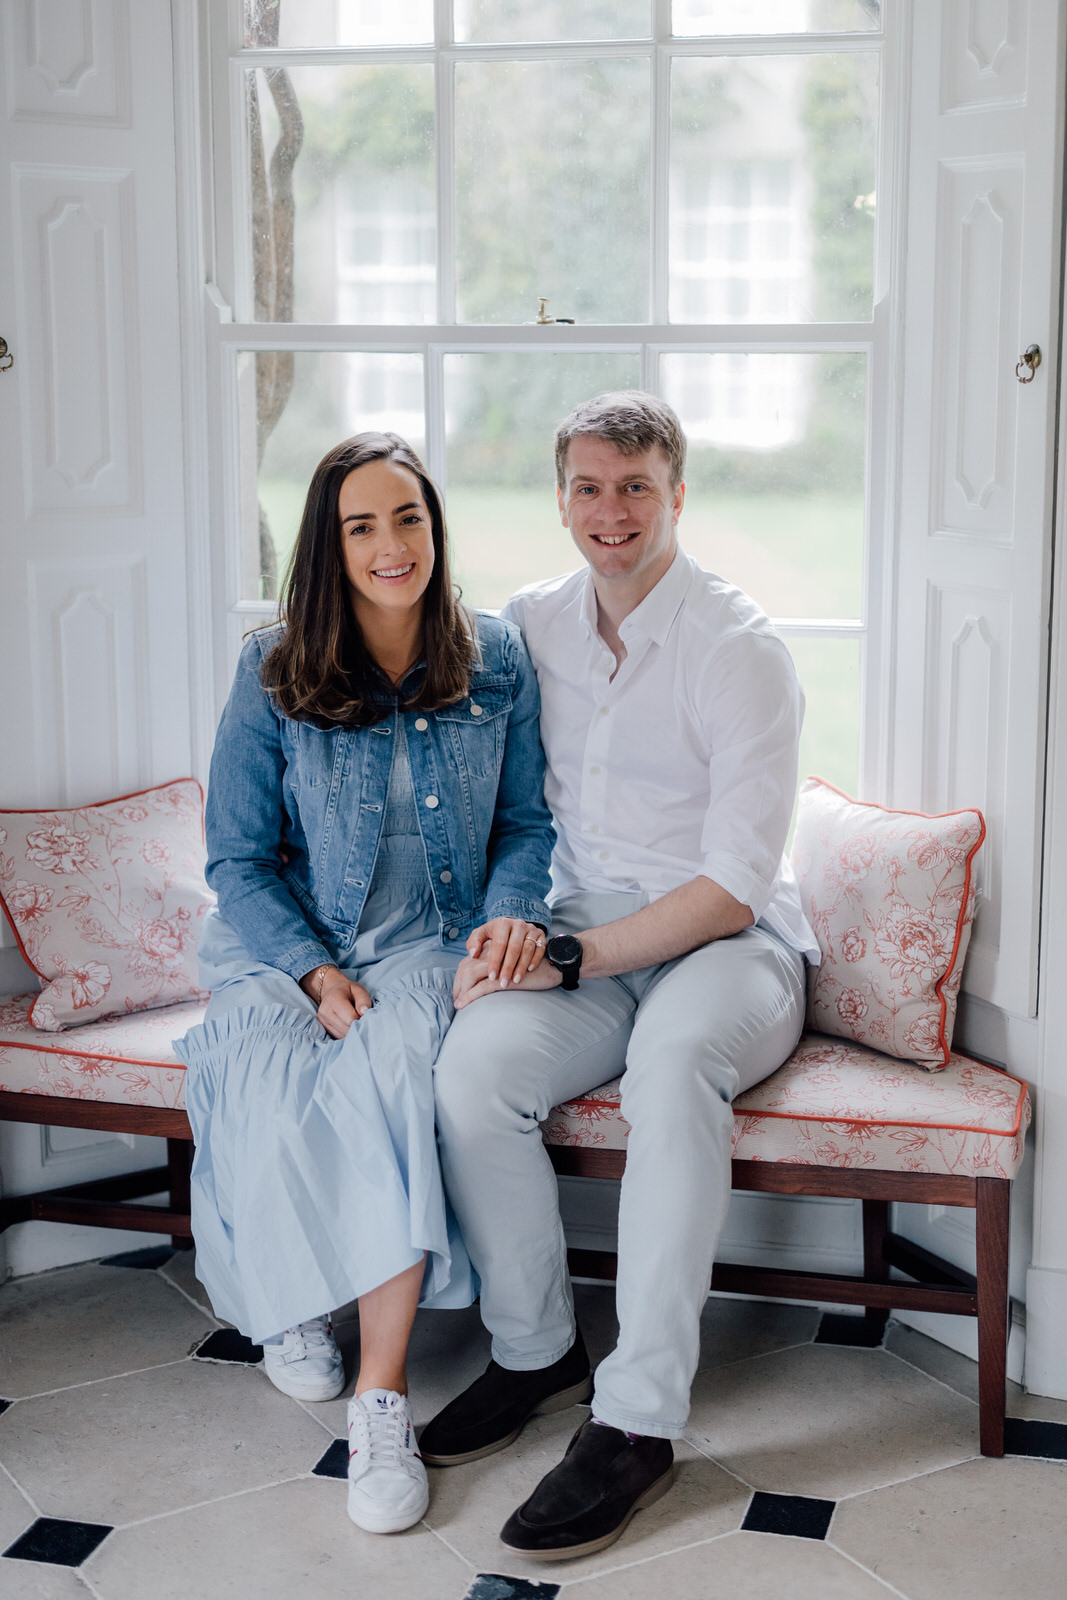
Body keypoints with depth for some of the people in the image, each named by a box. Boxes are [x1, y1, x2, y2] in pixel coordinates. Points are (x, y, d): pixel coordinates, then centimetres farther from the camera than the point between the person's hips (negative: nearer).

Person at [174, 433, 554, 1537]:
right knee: (272, 1085, -33)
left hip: (431, 947, 0)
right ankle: (283, 1303, 1)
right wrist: (316, 972, -15)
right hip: (288, 949, 0)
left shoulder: (496, 660, 4)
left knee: (391, 1059, -36)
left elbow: (526, 819, 10)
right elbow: (237, 858, 1)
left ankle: (382, 1398, -33)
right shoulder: (273, 676, -1)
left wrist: (514, 908, -12)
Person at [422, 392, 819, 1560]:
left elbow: (735, 884, -15)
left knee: (672, 1052, -38)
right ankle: (535, 1350, -4)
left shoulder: (741, 650, -10)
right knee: (472, 1067, -26)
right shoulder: (532, 624, 7)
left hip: (733, 948, -4)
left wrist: (572, 955, -20)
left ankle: (639, 1418, -31)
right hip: (584, 951, 4)